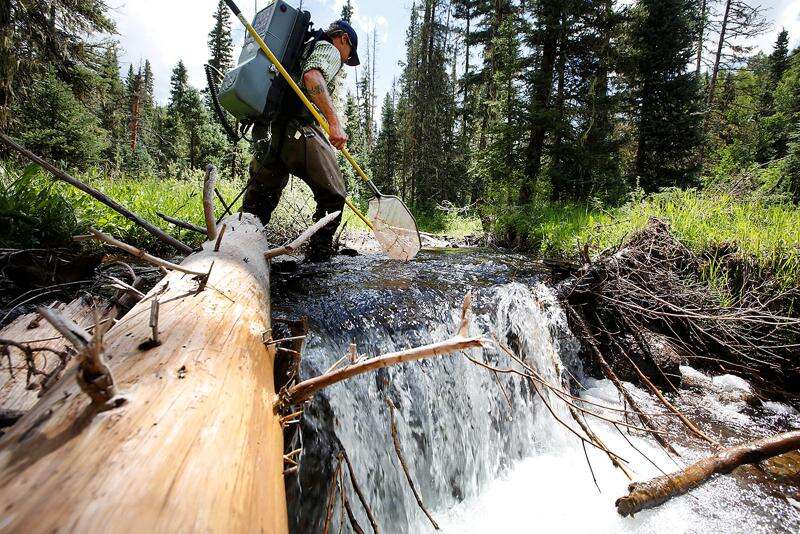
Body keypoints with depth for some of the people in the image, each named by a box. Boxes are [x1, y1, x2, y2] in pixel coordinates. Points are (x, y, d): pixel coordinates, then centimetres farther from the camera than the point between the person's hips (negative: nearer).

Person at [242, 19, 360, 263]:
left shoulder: (304, 48, 35)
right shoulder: (329, 50, 8)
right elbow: (312, 76, -16)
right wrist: (335, 122, -25)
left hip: (266, 128, 9)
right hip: (298, 129, -8)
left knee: (259, 202, 12)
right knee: (333, 195, 0)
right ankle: (319, 257, -1)